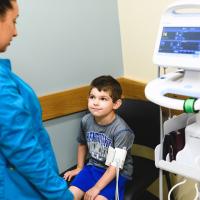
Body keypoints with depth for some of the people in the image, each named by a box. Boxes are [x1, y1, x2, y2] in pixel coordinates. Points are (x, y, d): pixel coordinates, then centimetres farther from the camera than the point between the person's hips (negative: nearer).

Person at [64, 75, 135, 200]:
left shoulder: (121, 130, -24)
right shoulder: (86, 120, -7)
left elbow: (116, 165, -22)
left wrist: (97, 187, -23)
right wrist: (79, 168, 16)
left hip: (117, 173, -5)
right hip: (93, 167, 5)